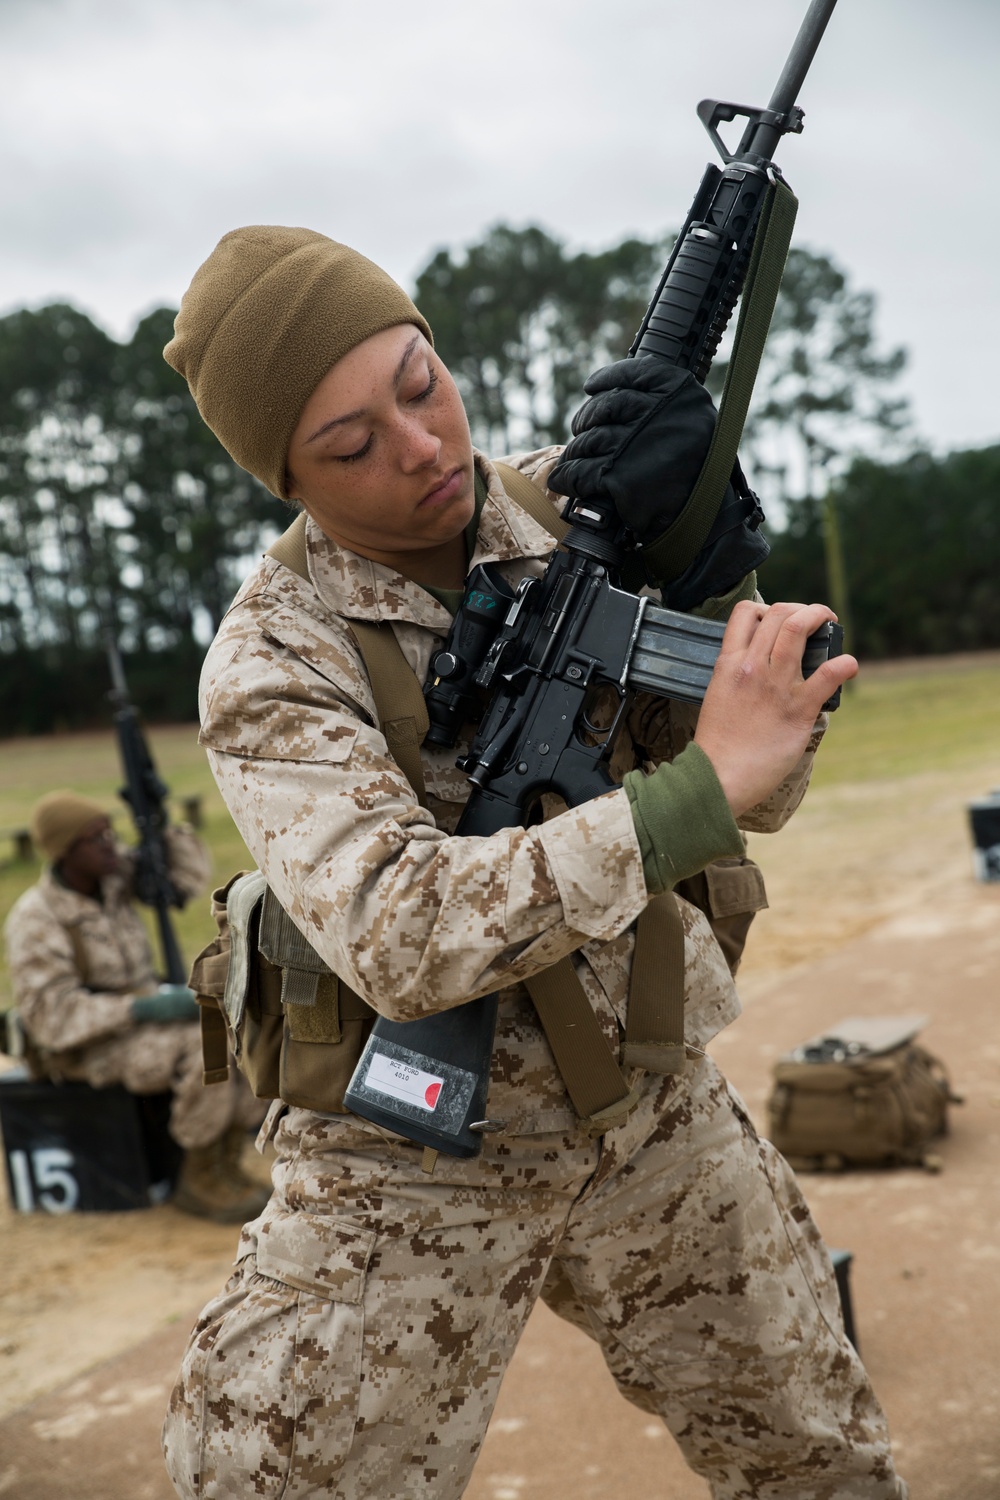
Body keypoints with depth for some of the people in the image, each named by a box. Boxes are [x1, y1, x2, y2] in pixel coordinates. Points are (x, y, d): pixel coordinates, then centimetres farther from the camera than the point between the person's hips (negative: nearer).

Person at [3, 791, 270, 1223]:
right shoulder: (36, 920, -20)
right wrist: (147, 1007, -28)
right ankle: (200, 1180, -13)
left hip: (140, 1021, 7)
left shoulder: (111, 874, 0)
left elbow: (189, 872, 8)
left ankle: (223, 1166, -4)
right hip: (90, 1045, -7)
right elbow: (52, 1016, -23)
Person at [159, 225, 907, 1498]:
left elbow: (762, 792, -9)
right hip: (413, 1164, -3)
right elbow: (394, 937, -32)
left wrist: (701, 557, -26)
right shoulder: (271, 663, -17)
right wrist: (701, 788, -38)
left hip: (653, 1112, 4)